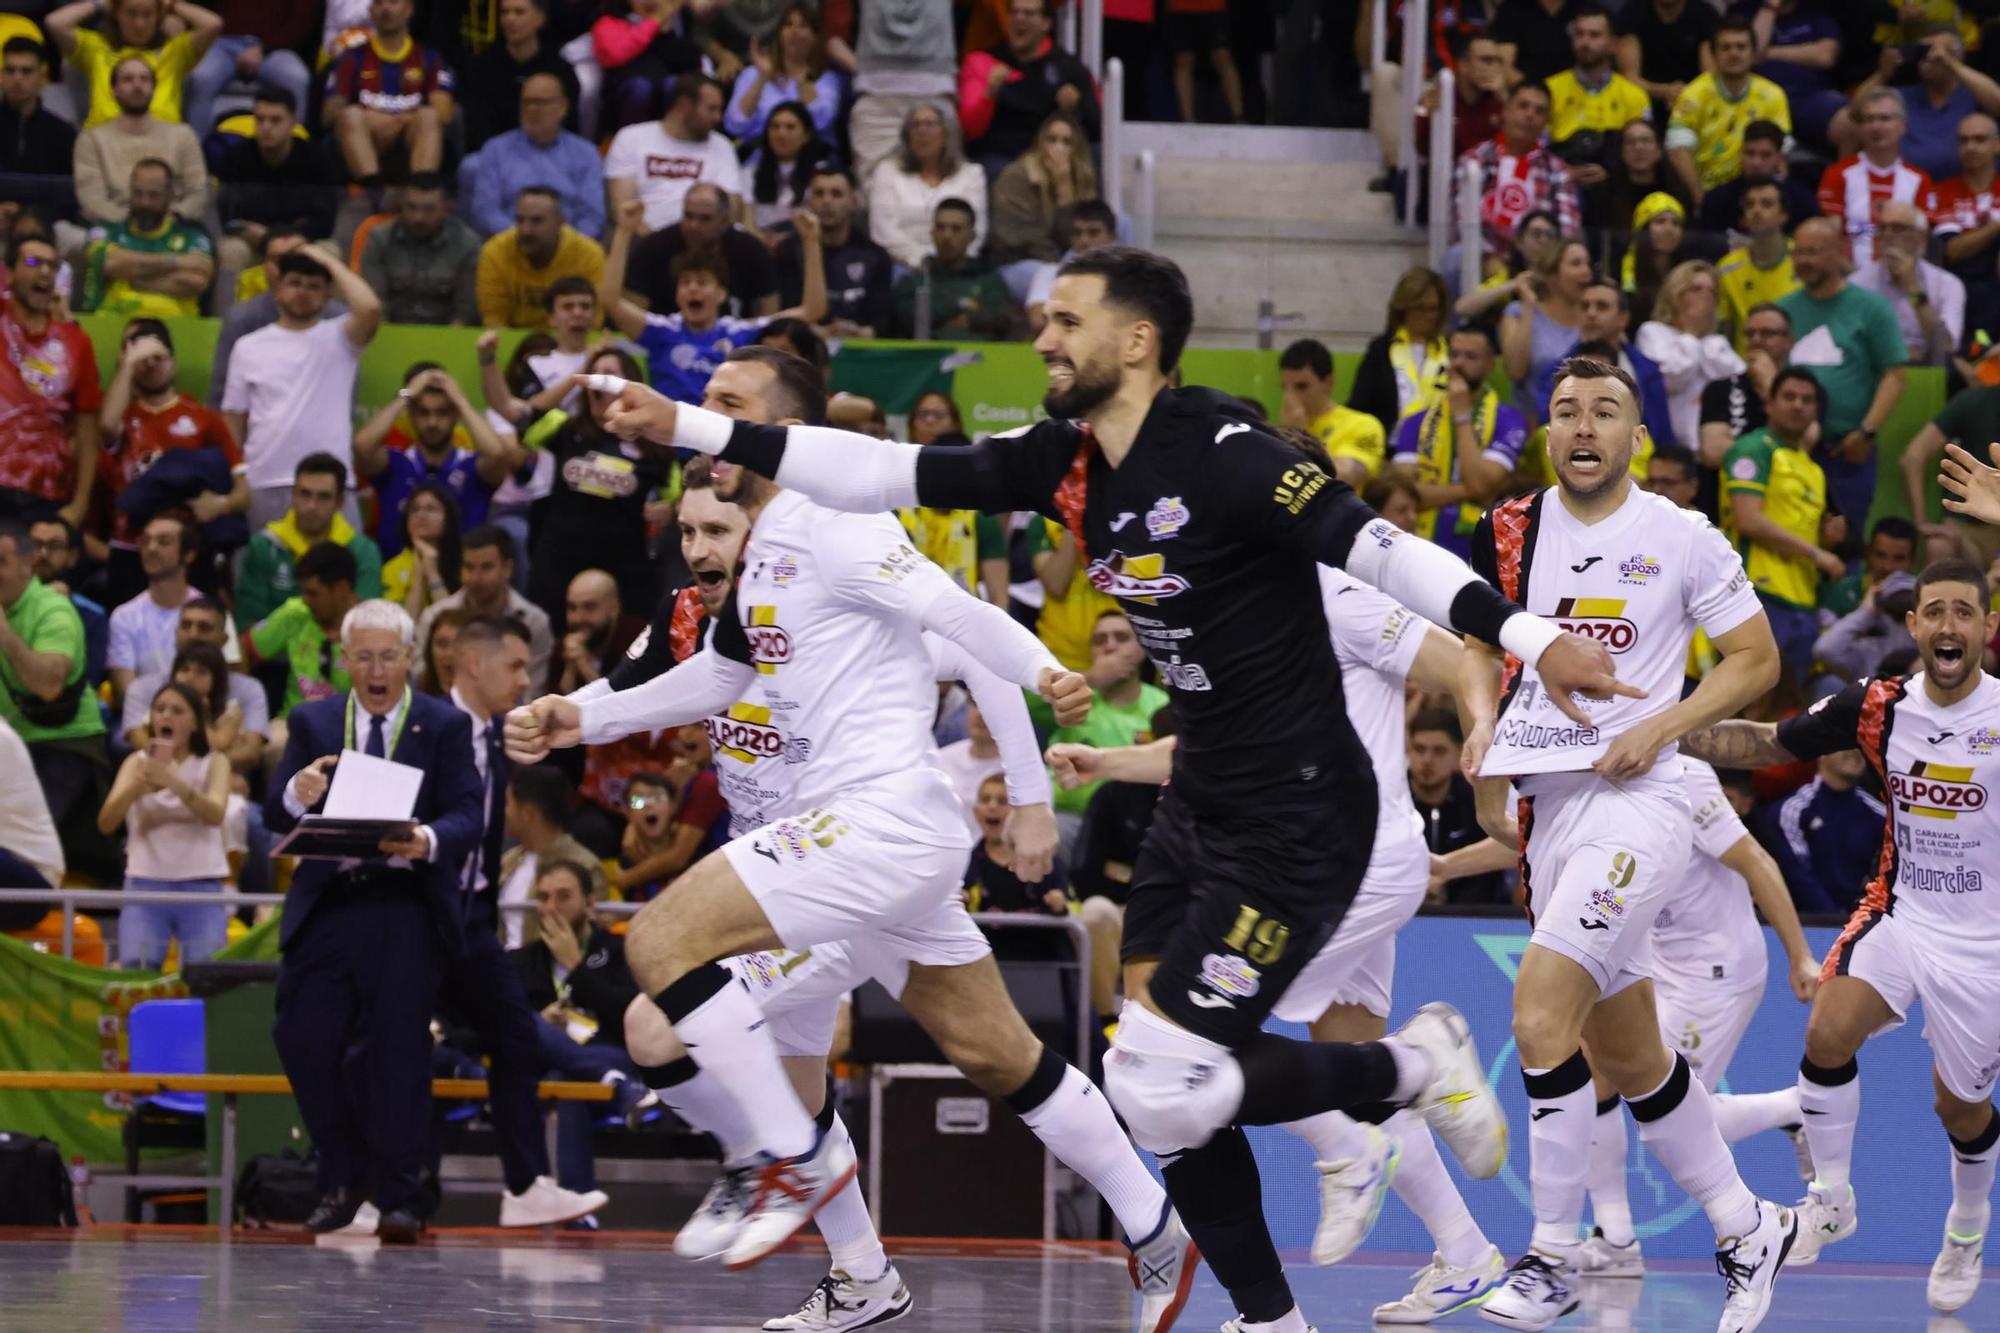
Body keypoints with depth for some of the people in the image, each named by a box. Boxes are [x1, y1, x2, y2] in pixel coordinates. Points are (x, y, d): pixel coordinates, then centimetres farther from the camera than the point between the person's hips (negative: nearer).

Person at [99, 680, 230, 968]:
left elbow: (215, 815, -15)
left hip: (201, 884, 0)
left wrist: (174, 783, -33)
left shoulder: (214, 763, 7)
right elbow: (106, 823, -6)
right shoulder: (137, 762, 10)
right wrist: (136, 787, -27)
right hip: (145, 882, 0)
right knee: (135, 971, -22)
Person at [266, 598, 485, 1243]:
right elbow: (274, 815, 5)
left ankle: (399, 1199, -1)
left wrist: (427, 841, -27)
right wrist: (297, 793, -20)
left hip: (406, 909, -3)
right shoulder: (313, 723, 14)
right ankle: (343, 1177, 15)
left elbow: (467, 818, -4)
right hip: (327, 906, 3)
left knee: (399, 1050, -7)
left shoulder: (445, 726, 6)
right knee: (303, 1040, -3)